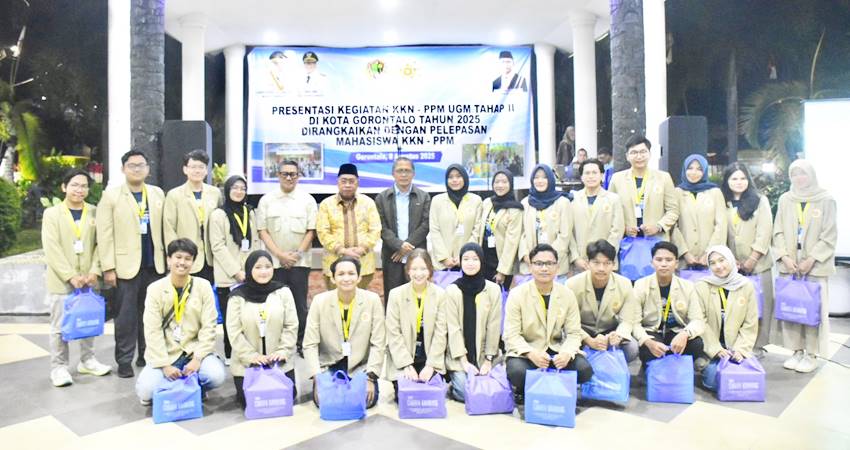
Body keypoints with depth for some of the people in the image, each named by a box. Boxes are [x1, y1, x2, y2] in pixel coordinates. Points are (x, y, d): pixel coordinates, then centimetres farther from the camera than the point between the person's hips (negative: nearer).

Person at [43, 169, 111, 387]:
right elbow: (52, 249, -8)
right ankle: (59, 367, 14)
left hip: (87, 279, 3)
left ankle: (87, 361, 25)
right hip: (61, 279, -2)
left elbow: (100, 244, 3)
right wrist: (70, 276, -14)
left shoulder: (94, 213, 5)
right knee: (60, 325, 2)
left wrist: (94, 271, -9)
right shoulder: (52, 213, -1)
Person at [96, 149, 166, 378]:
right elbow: (104, 234, -4)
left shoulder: (158, 193, 9)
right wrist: (108, 268, -9)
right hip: (126, 265, -3)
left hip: (153, 264, 3)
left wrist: (167, 258, 4)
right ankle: (124, 360, 14)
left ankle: (147, 355, 23)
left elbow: (163, 228, 8)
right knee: (126, 316, 2)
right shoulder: (111, 194, 0)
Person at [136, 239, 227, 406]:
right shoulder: (155, 289, -4)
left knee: (216, 376, -26)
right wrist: (164, 364, -16)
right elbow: (153, 331, -8)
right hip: (166, 354, 0)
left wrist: (198, 358, -15)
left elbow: (208, 326, -5)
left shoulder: (203, 286, -3)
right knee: (146, 390, -23)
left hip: (195, 350, 0)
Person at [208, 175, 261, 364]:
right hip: (228, 277, -4)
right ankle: (230, 355, 13)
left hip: (249, 276, 4)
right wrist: (236, 271, -12)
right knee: (231, 318, 1)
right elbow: (218, 247, -8)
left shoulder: (249, 213, 14)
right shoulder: (218, 215, -2)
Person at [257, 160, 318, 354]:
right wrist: (280, 254, -7)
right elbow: (262, 231, 2)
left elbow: (311, 231, 2)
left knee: (300, 303, 2)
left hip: (300, 262, -1)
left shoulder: (307, 200, 4)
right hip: (274, 261, 1)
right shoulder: (266, 200, 6)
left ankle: (302, 342, 11)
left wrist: (297, 254, -7)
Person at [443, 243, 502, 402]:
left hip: (484, 355, 2)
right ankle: (454, 388, 17)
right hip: (459, 357, -1)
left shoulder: (493, 289, -2)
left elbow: (494, 327, -2)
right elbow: (453, 328, -8)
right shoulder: (452, 290, -6)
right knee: (467, 392, -17)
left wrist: (488, 359, -7)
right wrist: (464, 361, -12)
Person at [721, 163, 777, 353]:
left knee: (759, 303, 0)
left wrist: (751, 261, -10)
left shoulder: (760, 201, 2)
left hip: (758, 264, -2)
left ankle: (758, 345, 8)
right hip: (733, 265, 2)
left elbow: (764, 232, -5)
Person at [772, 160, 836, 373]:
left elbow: (829, 235, -3)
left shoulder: (826, 200, 1)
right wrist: (785, 256, -6)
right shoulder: (785, 199, 8)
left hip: (815, 265, -2)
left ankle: (811, 354, 10)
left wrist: (812, 259, -12)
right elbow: (778, 231, 7)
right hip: (789, 264, 2)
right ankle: (797, 351, 15)